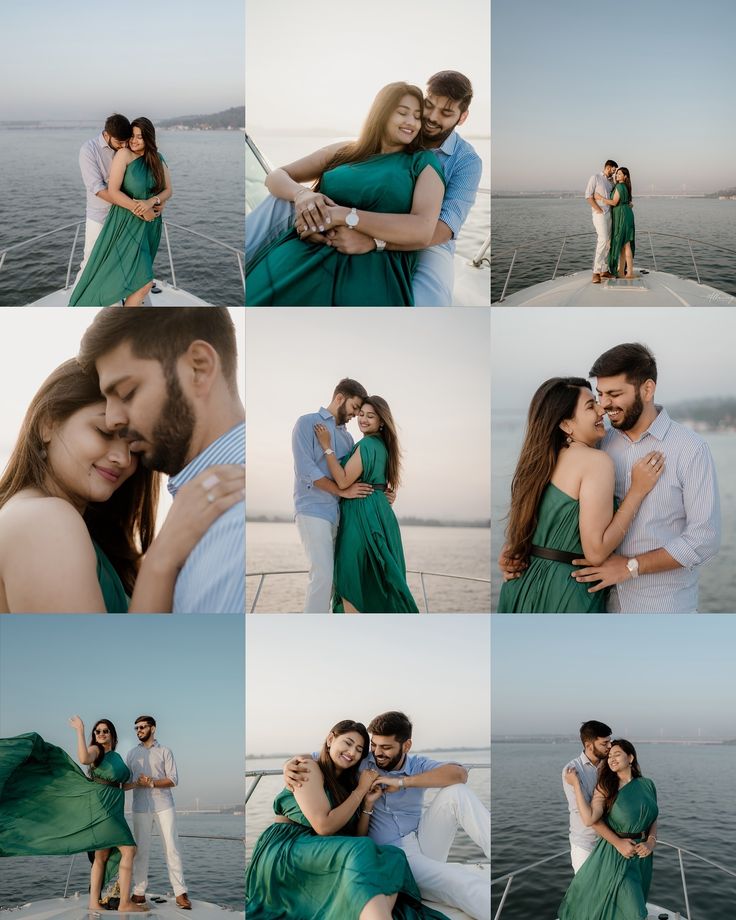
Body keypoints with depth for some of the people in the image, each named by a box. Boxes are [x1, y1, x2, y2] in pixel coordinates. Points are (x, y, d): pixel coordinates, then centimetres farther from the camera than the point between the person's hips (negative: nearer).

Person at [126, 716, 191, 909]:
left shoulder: (164, 752, 6)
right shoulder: (131, 754, 14)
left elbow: (173, 779, -1)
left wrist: (152, 783, -15)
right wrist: (138, 783, -12)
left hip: (164, 805, -2)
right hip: (140, 807, 2)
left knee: (171, 847, -5)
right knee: (141, 849, 2)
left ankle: (180, 893, -4)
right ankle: (139, 892, 8)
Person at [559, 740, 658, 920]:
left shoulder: (647, 785, 2)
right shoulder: (606, 787, -9)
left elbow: (653, 819, 11)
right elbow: (589, 819, -23)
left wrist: (651, 842, -8)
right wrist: (575, 784, -21)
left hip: (642, 855, 5)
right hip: (615, 854, -5)